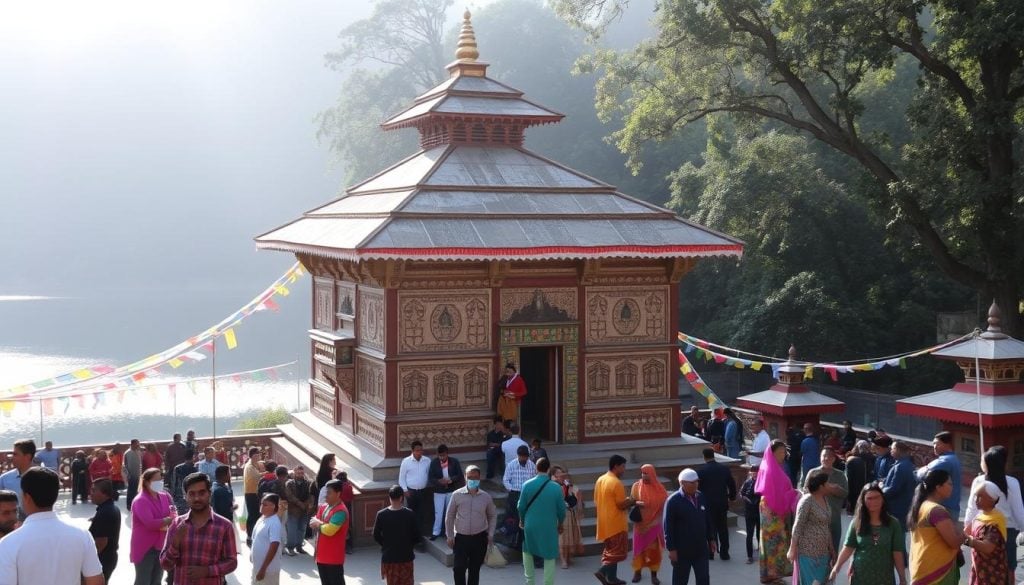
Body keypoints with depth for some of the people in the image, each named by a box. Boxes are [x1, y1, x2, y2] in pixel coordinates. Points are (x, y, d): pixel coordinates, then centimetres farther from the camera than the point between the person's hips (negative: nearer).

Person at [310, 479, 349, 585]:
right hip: (322, 554, 9)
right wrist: (322, 524, -13)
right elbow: (313, 522, 9)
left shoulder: (341, 511, -20)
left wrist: (318, 524, -9)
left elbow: (329, 530, -28)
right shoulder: (323, 507, 10)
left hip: (334, 557, -9)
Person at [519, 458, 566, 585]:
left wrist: (522, 520, 16)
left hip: (530, 525, 2)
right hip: (549, 527, -2)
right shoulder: (556, 487, -13)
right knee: (549, 558, 9)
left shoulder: (527, 485, -11)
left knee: (527, 551, 25)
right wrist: (560, 523, 14)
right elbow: (561, 509, -4)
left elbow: (521, 506, -4)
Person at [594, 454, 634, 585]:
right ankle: (603, 571, -13)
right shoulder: (616, 482, -19)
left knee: (611, 550, 16)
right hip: (616, 523, -8)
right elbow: (622, 505, -19)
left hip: (605, 522, 8)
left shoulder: (600, 480, 8)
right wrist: (631, 501, 0)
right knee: (618, 552, -1)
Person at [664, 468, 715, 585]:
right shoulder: (673, 501, -13)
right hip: (682, 550, -5)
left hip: (701, 548, 5)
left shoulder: (701, 497, 4)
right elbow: (668, 527, -14)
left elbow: (708, 520, 13)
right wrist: (671, 549, -16)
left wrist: (711, 539, 12)